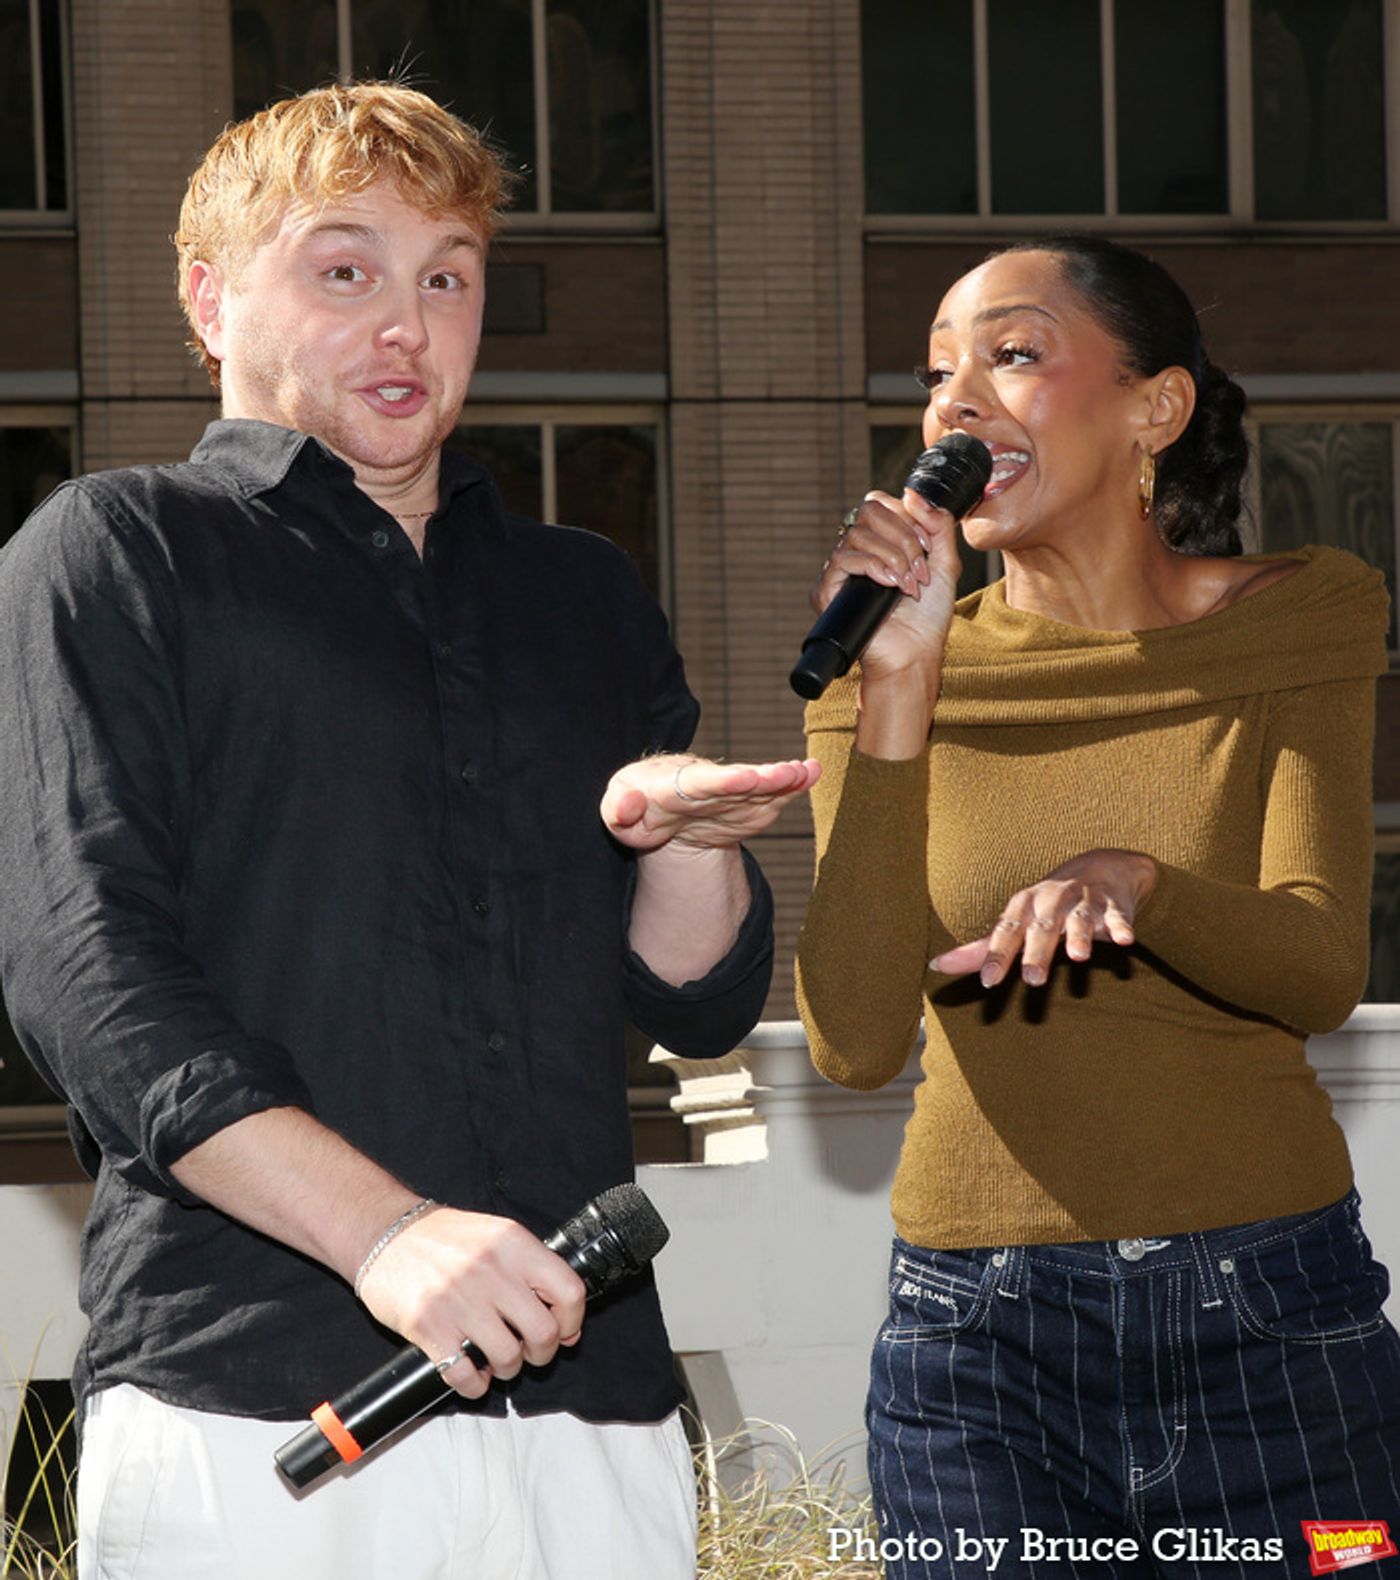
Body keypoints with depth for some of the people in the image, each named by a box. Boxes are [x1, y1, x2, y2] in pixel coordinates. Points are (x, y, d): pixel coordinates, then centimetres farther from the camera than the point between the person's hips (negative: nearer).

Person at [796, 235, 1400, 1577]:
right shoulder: (897, 670, 2)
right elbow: (856, 1040, -11)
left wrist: (1133, 880, -30)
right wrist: (899, 686, -14)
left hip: (1272, 1315, 0)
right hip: (980, 1329, 0)